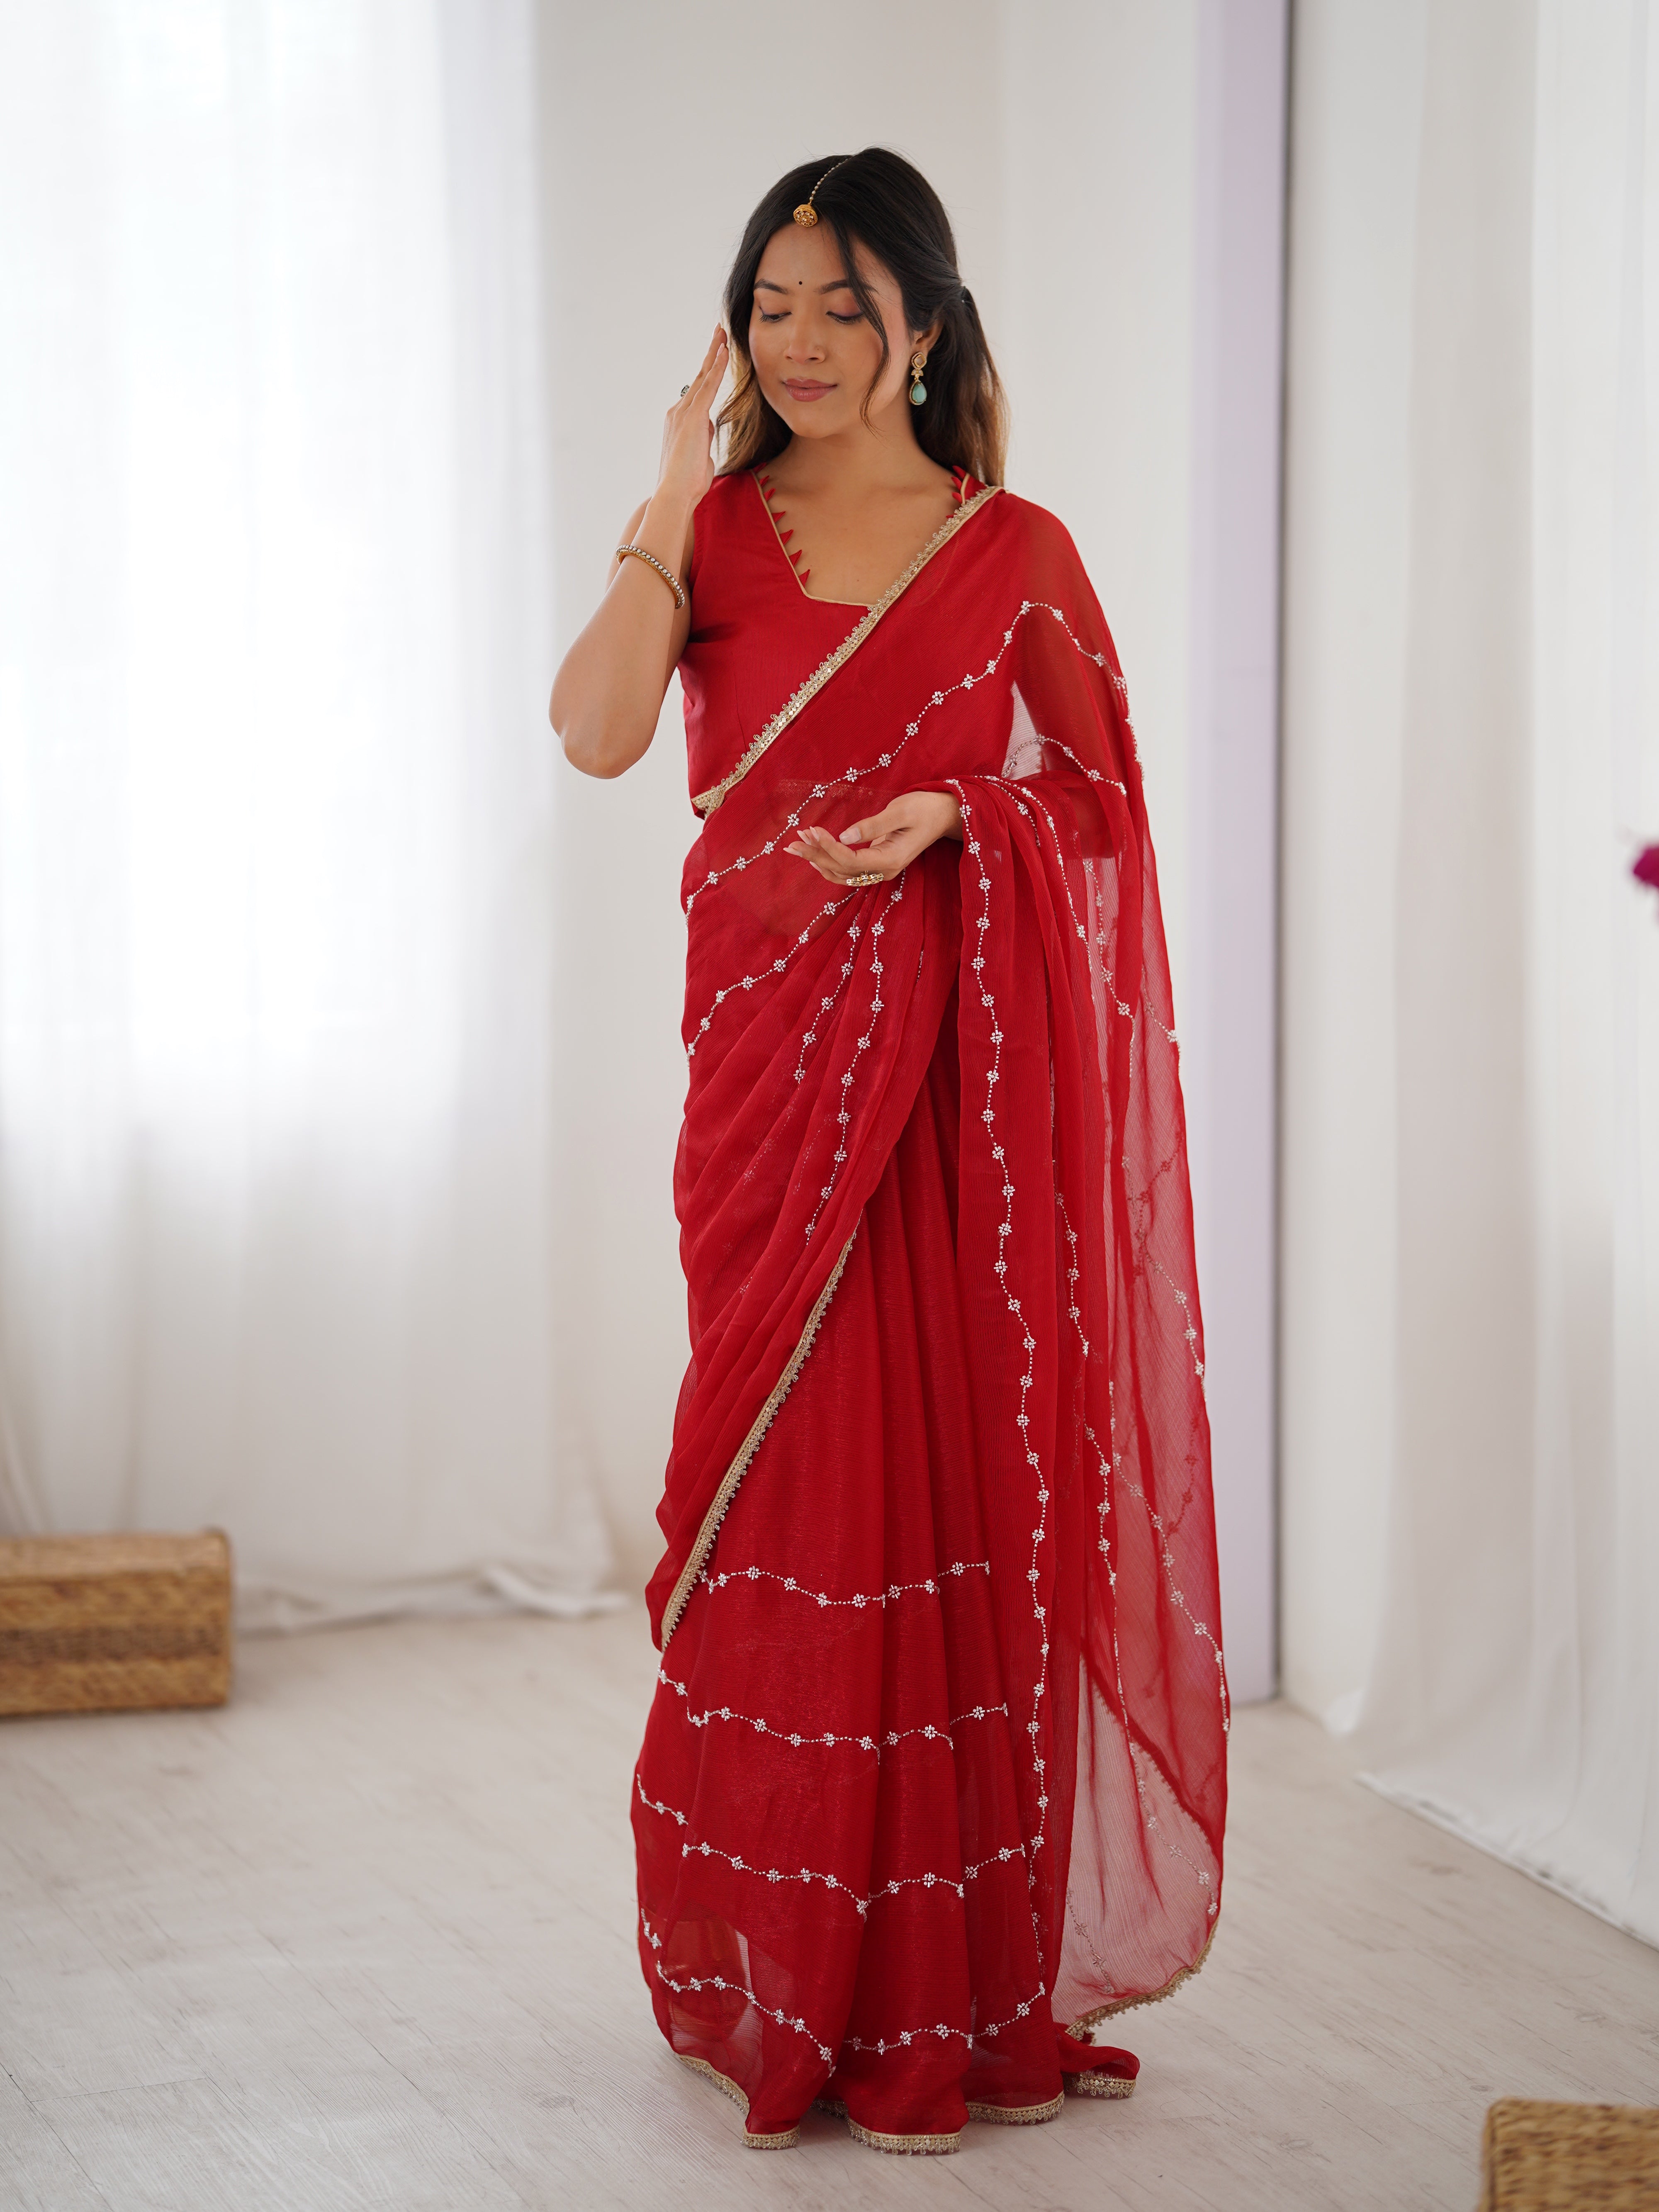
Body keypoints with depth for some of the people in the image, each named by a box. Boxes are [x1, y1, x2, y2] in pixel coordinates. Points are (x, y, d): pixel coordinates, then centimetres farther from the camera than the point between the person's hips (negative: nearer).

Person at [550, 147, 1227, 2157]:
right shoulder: (712, 533, 7)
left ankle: (957, 1980, 10)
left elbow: (1103, 807, 7)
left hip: (969, 1075, 0)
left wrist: (950, 815, -11)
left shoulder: (1015, 556, 6)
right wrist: (674, 488, -9)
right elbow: (597, 729, -10)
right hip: (771, 1059, 1)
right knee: (792, 1478, 1)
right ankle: (788, 1976, 13)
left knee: (960, 1480, -1)